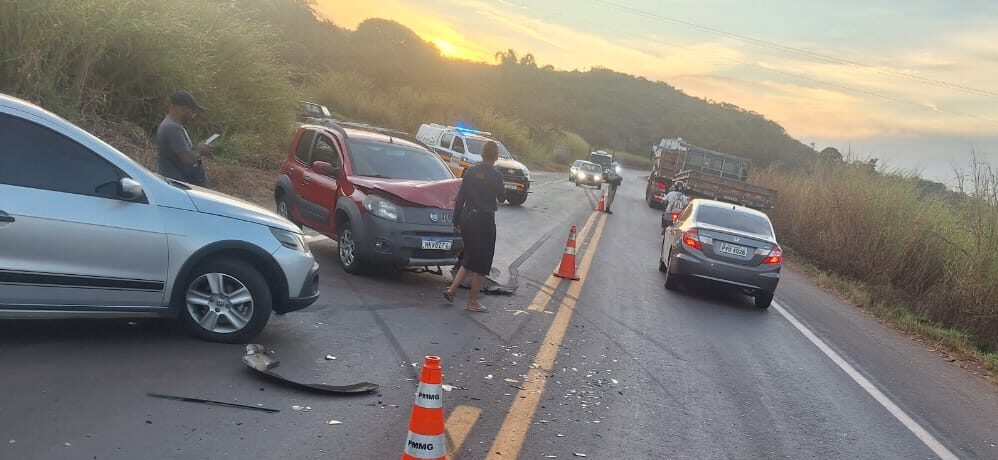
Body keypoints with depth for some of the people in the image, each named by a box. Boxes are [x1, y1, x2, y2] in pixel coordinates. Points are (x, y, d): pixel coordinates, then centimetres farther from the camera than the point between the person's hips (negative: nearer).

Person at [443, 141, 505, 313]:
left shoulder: (471, 171, 1)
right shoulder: (495, 175, -13)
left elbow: (460, 198, 4)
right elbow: (502, 197, 1)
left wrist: (456, 220, 11)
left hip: (467, 219, 6)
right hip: (484, 221, -6)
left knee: (470, 259, 22)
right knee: (482, 263, 7)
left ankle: (451, 289, 16)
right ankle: (473, 302, 13)